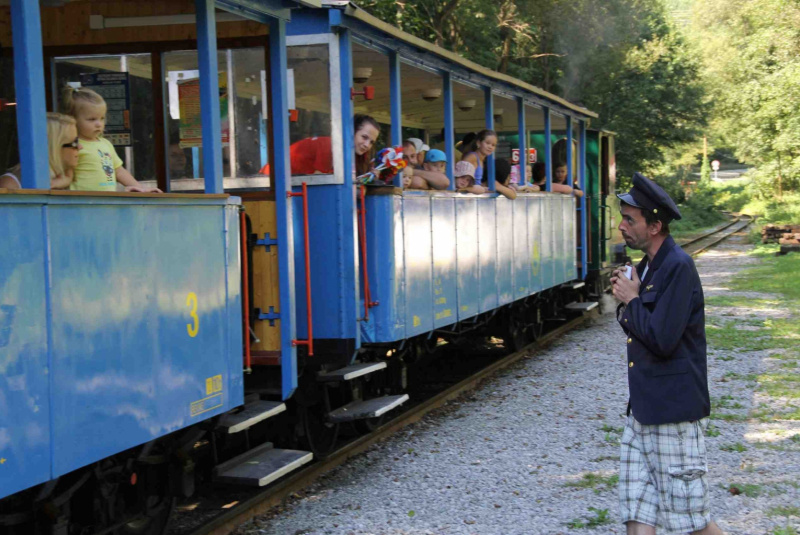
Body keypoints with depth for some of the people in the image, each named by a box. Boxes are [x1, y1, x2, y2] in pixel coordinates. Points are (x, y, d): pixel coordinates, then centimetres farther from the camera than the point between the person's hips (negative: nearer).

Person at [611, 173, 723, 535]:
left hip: (674, 410, -9)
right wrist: (627, 302, 0)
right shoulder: (648, 266, 13)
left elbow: (662, 340, -23)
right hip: (642, 410, 9)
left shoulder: (678, 267, -17)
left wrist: (631, 301, -9)